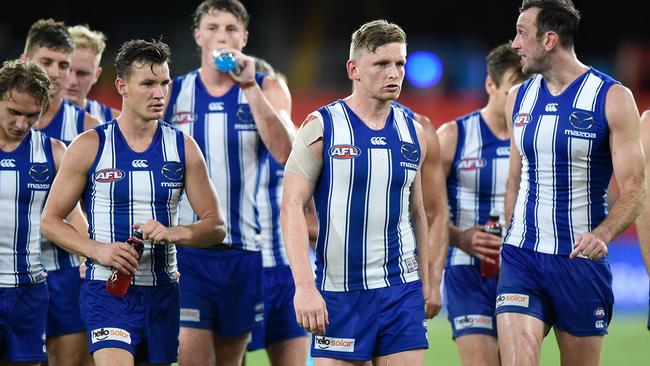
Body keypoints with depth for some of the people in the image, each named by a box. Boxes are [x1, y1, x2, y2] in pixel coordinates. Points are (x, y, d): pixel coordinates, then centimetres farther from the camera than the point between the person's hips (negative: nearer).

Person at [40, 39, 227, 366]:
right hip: (107, 289, -4)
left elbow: (215, 226, 5)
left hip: (162, 292, 4)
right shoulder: (90, 146, -2)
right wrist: (97, 250, -16)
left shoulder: (183, 148, 5)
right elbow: (50, 221, 1)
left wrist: (174, 233, -16)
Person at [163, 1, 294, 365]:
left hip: (243, 250, 1)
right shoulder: (173, 92, 5)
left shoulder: (268, 89, 4)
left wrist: (248, 86, -18)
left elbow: (284, 153, -14)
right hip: (186, 249, -1)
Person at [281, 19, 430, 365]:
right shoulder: (321, 127, -4)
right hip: (338, 293, -3)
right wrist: (304, 286, -18)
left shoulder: (412, 132, 9)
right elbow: (292, 207, -8)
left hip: (401, 289, 4)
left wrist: (424, 282, 16)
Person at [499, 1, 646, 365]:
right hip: (521, 257, 3)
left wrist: (601, 235, -26)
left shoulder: (613, 98, -6)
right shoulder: (519, 98, 9)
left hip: (581, 259, -3)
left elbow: (634, 190, -9)